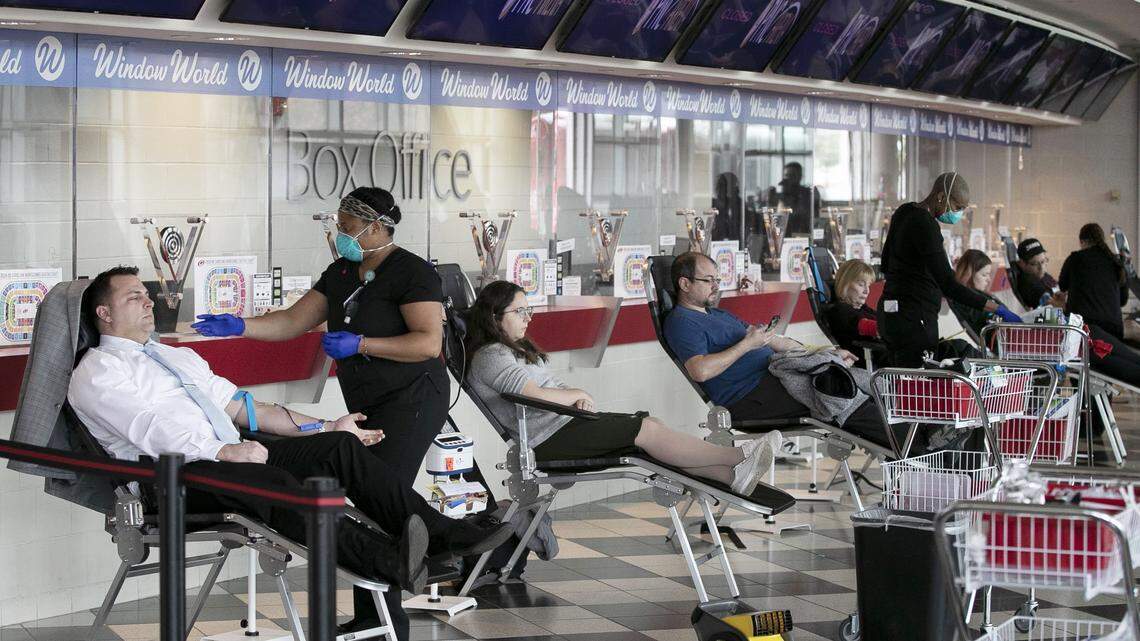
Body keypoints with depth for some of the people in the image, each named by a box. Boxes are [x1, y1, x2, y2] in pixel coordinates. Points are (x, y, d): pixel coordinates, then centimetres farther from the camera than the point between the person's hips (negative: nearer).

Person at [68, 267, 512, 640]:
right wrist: (226, 451, -20)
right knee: (272, 481, -36)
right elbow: (151, 431, -12)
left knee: (341, 447, -13)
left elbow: (240, 407, 23)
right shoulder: (97, 373, 3)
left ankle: (445, 535, -24)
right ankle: (389, 562, -55)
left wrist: (323, 429, 16)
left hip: (229, 457, 8)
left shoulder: (177, 357, 27)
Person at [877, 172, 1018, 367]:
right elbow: (948, 284, -24)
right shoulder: (925, 225, -18)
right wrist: (996, 309, -25)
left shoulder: (904, 212, 12)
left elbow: (886, 265, 23)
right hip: (913, 318, -10)